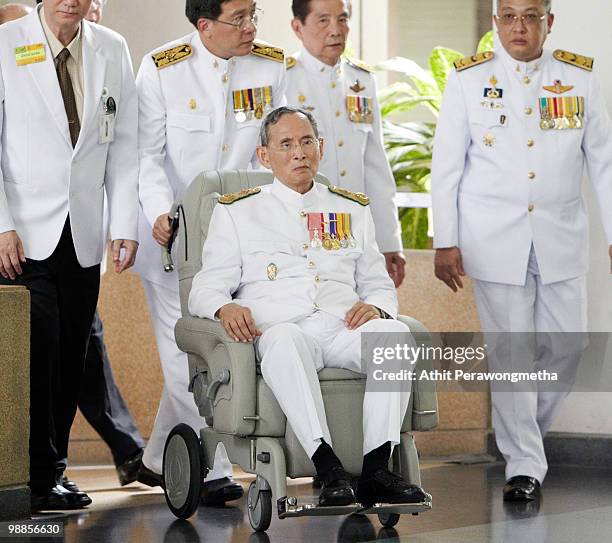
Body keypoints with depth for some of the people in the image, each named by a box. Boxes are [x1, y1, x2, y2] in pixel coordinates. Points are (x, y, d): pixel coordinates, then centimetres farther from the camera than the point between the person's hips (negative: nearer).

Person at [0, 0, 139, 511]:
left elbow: (123, 145, 10)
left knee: (71, 359, 4)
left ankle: (48, 473, 13)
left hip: (83, 236, 4)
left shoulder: (112, 51, 9)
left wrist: (125, 225, 3)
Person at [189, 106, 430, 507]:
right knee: (284, 339, -40)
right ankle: (330, 471, -46)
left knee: (395, 332, -31)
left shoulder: (353, 210, 27)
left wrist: (376, 306, 0)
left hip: (344, 328, 3)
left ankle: (376, 471, -37)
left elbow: (380, 284, 26)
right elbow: (205, 289, 12)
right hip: (281, 328, -3)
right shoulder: (236, 211, 18)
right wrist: (225, 308, -14)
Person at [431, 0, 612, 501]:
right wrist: (445, 243, -2)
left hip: (561, 237, 2)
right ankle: (523, 465, 8)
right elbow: (446, 166, 3)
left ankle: (524, 432, 27)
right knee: (511, 351, -2)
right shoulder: (469, 79, 2)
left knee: (567, 344, 2)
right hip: (494, 236, -2)